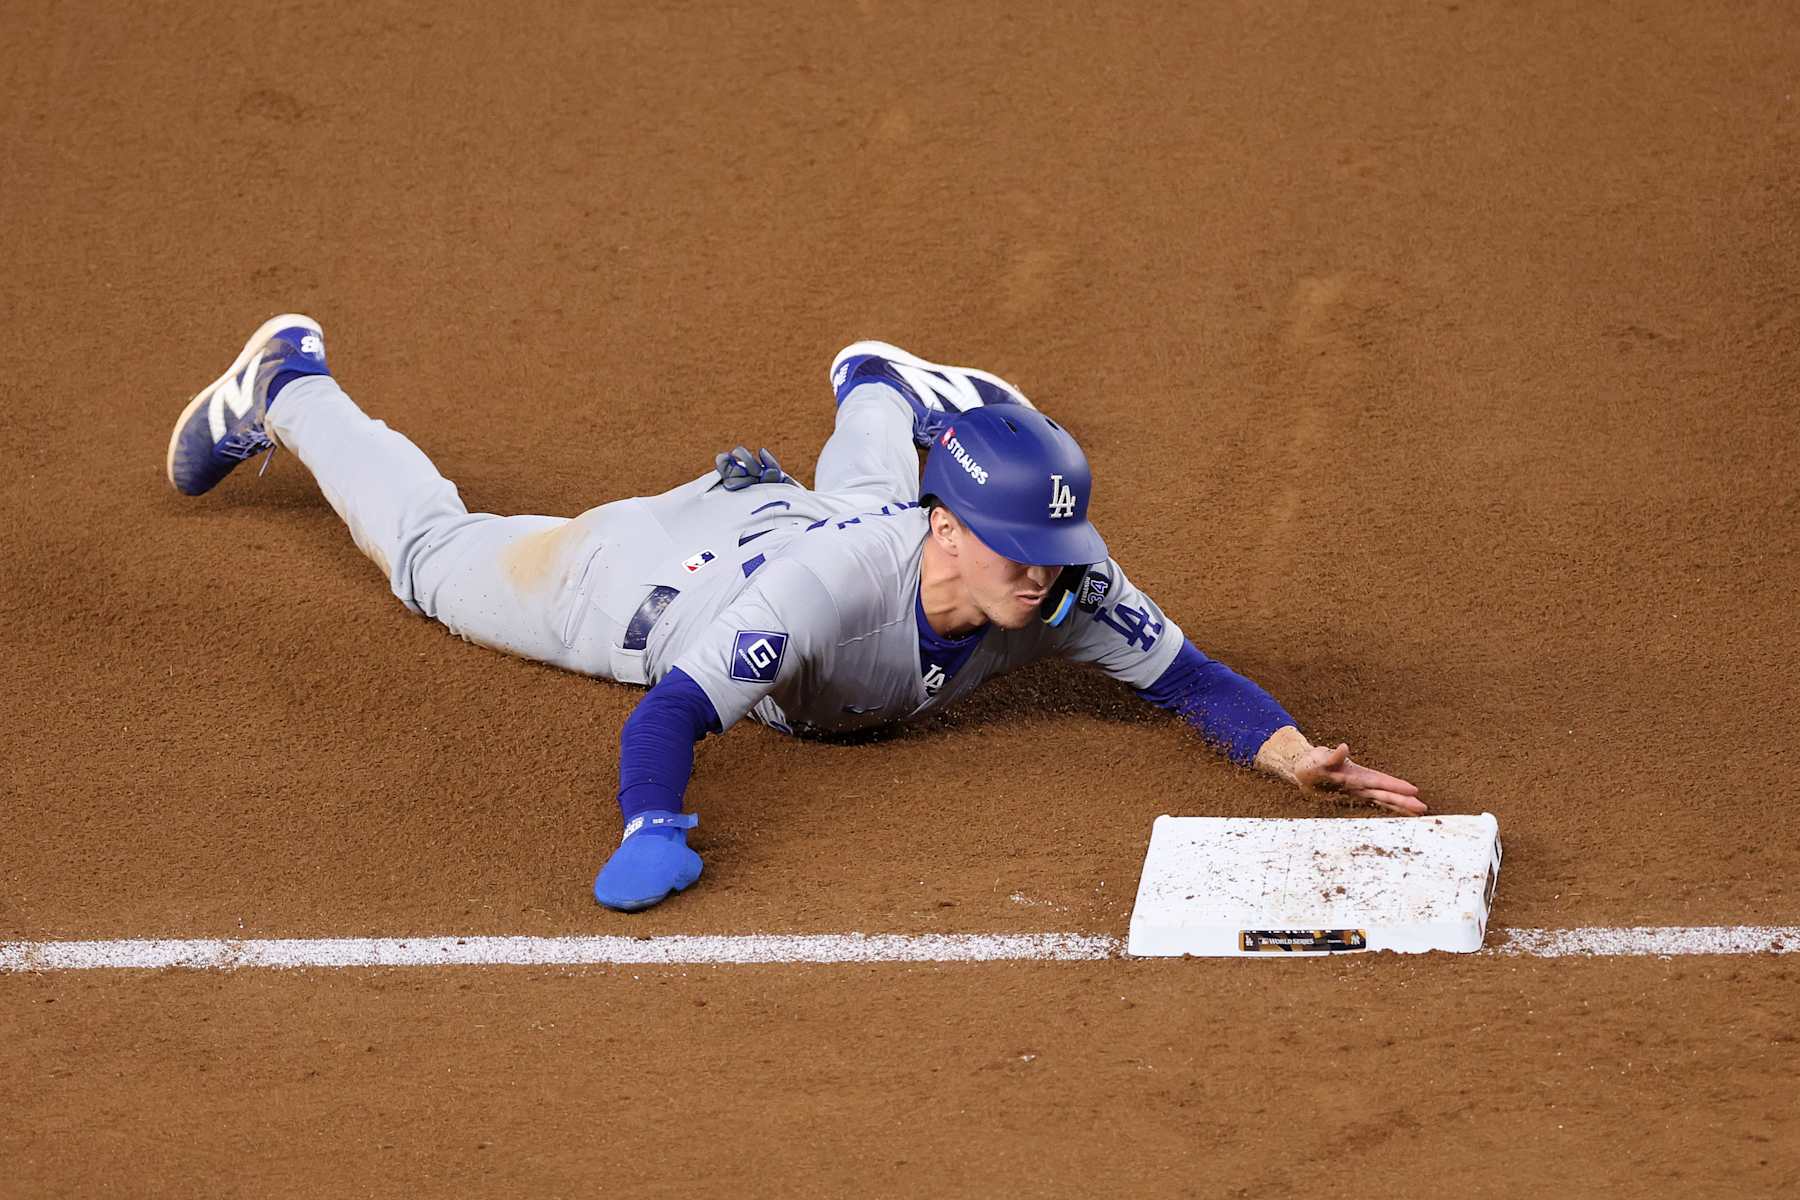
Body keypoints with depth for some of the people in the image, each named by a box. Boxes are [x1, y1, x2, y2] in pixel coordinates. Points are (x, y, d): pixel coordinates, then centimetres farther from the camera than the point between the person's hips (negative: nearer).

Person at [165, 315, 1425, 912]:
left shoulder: (1060, 576, -36)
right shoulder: (833, 586, -50)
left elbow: (1183, 672, -33)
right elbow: (668, 714, -54)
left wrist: (1292, 755, -51)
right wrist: (654, 830, -73)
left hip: (788, 514, 4)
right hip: (653, 571, -4)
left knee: (860, 480, 42)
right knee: (433, 551, 23)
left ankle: (879, 385, 75)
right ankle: (289, 387, 47)